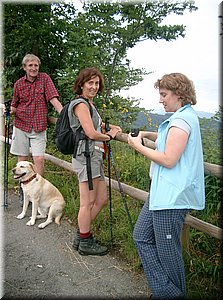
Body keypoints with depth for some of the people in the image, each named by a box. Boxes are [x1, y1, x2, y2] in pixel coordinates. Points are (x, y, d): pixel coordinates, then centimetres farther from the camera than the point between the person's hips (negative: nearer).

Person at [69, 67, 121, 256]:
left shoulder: (89, 104, 20)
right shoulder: (80, 104, -10)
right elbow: (91, 133, -19)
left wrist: (111, 127, 19)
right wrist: (109, 136, -1)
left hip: (95, 157, 10)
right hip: (87, 156, -10)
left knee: (102, 200, 15)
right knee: (88, 202, 0)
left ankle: (82, 234, 29)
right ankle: (85, 243, 16)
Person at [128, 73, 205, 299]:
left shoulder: (182, 119, -16)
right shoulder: (185, 117, 16)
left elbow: (168, 160, -21)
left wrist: (138, 146, -9)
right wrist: (148, 135, 17)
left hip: (172, 196, -11)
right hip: (163, 193, 11)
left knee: (167, 250, 4)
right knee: (142, 236, 14)